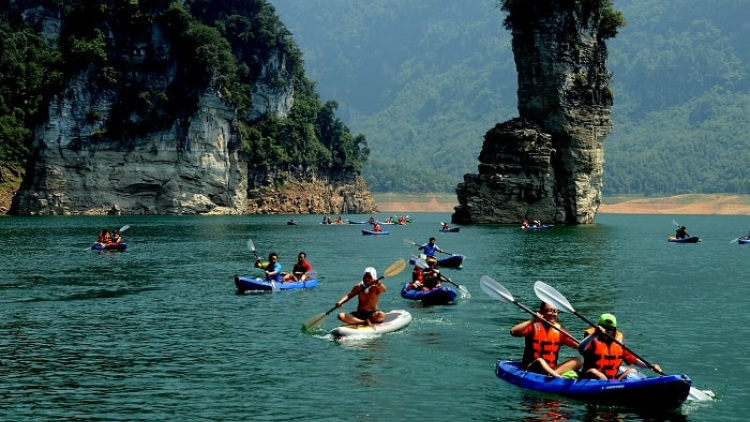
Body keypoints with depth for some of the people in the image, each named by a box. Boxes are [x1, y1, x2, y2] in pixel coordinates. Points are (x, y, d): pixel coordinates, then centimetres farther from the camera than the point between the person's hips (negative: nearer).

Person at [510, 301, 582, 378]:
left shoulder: (559, 330, 8)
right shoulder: (534, 326, -3)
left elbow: (577, 345, 0)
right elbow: (513, 332, -19)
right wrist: (532, 321, -24)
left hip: (551, 369, 5)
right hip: (531, 368, -5)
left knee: (578, 361, -13)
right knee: (540, 361, -35)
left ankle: (551, 375, -36)